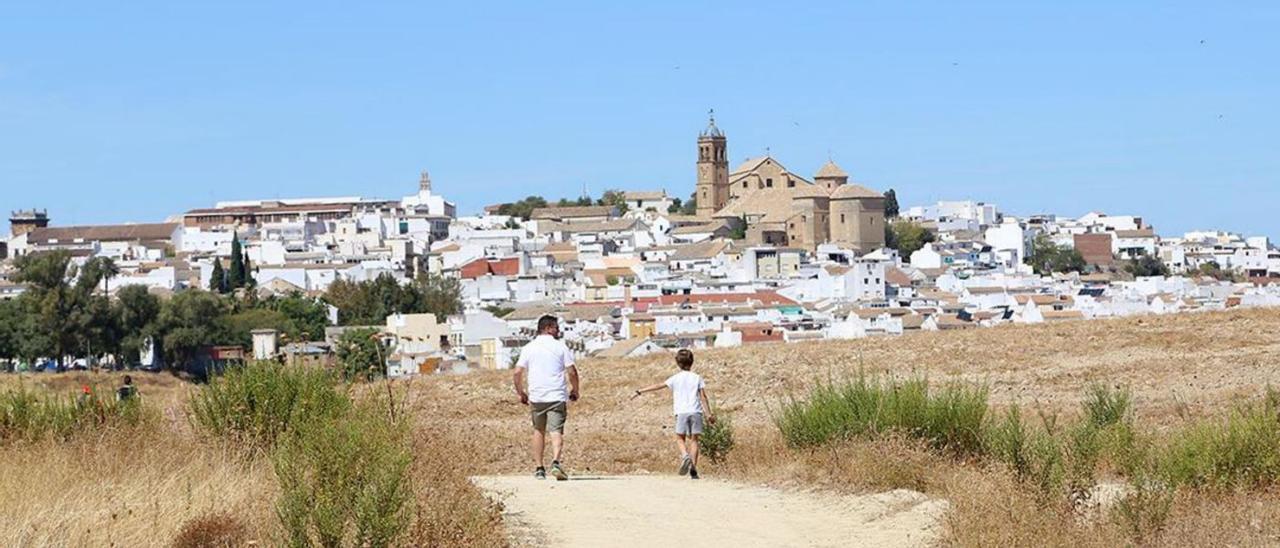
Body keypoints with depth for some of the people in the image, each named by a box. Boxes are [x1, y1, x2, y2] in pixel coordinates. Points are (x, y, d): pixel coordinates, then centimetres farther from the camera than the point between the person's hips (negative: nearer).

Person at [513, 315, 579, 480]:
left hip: (536, 397, 2)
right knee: (556, 431, -7)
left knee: (538, 431, 15)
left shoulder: (528, 348, 6)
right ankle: (556, 462, -28)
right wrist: (574, 390, 12)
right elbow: (572, 372, -3)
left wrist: (520, 393, 14)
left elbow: (518, 373, 1)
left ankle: (539, 468, 16)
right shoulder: (561, 347, 1)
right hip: (557, 397, -2)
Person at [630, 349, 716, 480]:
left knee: (680, 438, 10)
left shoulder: (676, 378, 6)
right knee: (694, 439, 5)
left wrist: (640, 392, 7)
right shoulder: (697, 378, 10)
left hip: (681, 412, -1)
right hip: (696, 411, 1)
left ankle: (685, 455, -21)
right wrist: (709, 414, 7)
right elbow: (703, 397, 5)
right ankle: (693, 468, -5)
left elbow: (658, 386, 3)